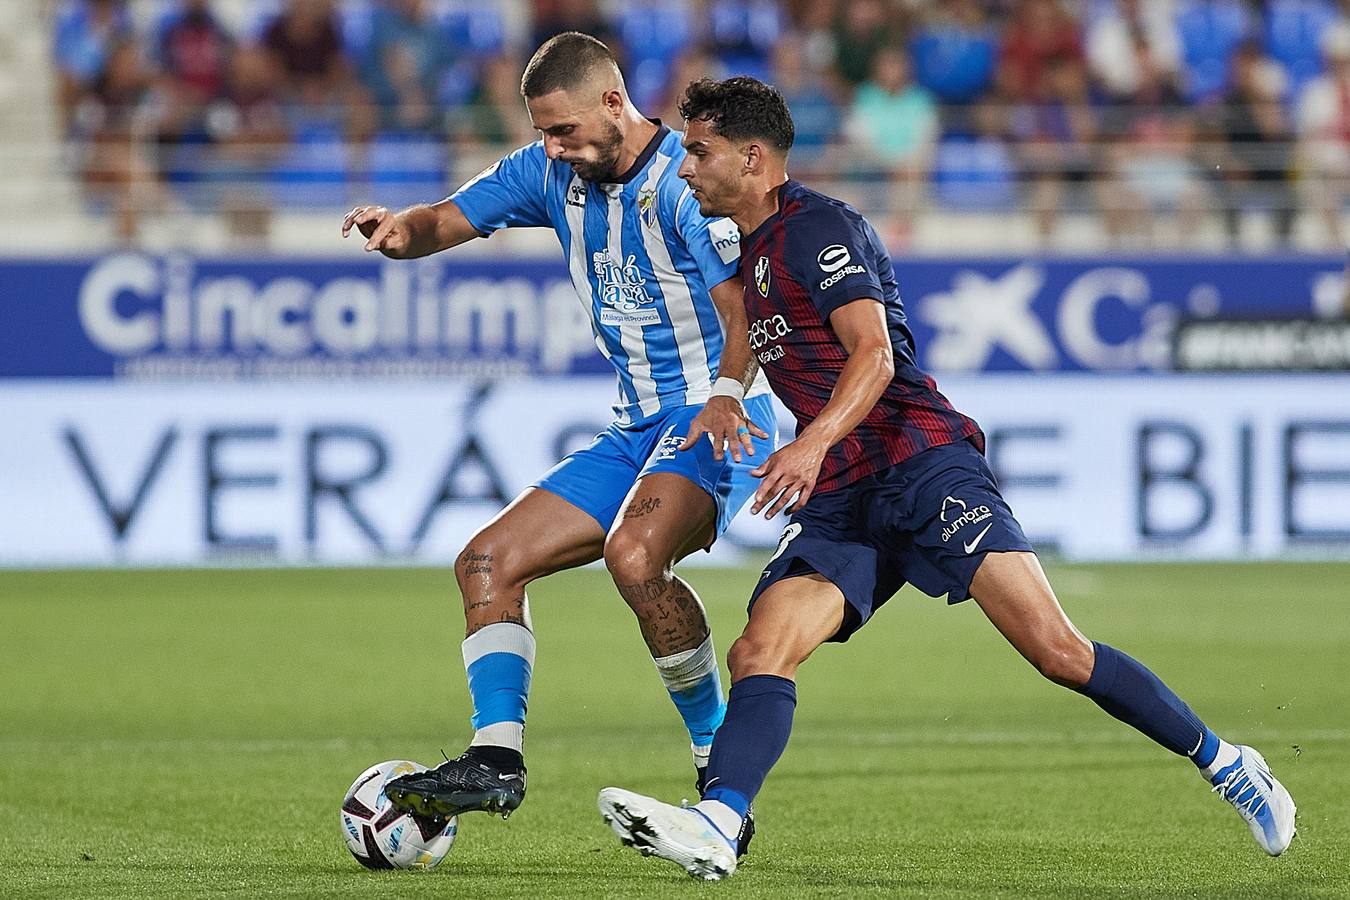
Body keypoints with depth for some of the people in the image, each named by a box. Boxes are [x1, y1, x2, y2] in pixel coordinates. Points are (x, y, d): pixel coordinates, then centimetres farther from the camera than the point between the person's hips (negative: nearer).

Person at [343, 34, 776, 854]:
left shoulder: (685, 179, -16)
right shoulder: (553, 173, 8)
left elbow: (744, 311, -21)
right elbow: (445, 223, 11)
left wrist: (726, 393, -40)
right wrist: (399, 229, -14)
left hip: (716, 424, -9)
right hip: (636, 432, 9)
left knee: (634, 553, -34)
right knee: (488, 562, 3)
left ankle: (723, 770, -24)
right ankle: (496, 760, -8)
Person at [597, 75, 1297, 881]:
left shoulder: (816, 227, -6)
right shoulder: (747, 249, 22)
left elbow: (874, 354, -20)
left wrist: (814, 443, -34)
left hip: (920, 460, -8)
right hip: (839, 500, 8)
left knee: (1057, 652, -17)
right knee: (759, 653, -18)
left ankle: (1224, 765, -2)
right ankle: (716, 823, -38)